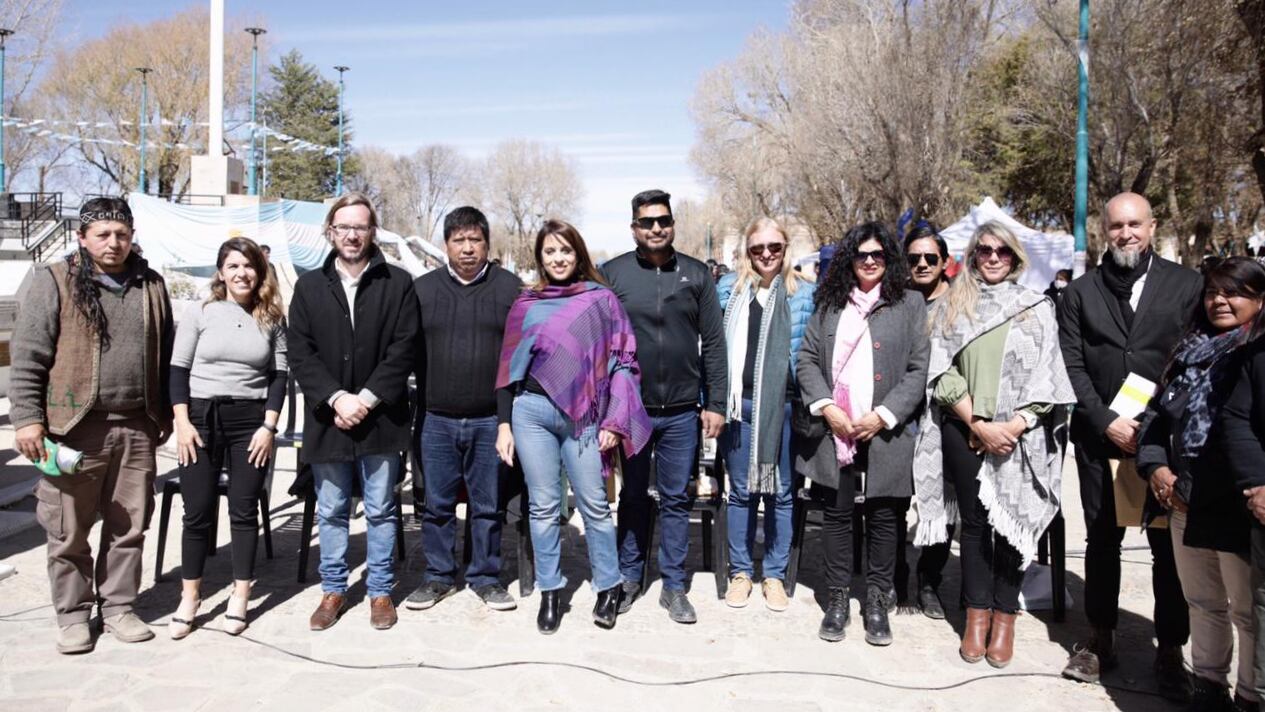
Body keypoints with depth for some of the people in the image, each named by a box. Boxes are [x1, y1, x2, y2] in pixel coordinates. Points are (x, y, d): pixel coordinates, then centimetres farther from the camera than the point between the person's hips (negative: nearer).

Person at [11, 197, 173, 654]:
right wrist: (27, 418, -10)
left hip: (136, 428, 3)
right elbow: (27, 357, -4)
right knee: (69, 531, 6)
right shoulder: (55, 281, -2)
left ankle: (118, 607, 25)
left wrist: (165, 413, 15)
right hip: (75, 428, -3)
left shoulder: (151, 285, 9)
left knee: (128, 527, 11)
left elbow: (166, 355, 15)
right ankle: (73, 615, 21)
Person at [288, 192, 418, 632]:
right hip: (327, 417, 2)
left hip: (380, 417, -2)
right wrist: (336, 398, -12)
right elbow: (299, 352, 0)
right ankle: (333, 589, 25)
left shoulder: (398, 284, 2)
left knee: (380, 510, 7)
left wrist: (368, 398, -13)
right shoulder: (309, 286, 7)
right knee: (331, 511, 11)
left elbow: (403, 349, -5)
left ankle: (380, 591, 20)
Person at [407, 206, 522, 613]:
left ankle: (486, 577, 24)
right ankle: (438, 576, 26)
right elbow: (409, 355, 6)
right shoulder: (422, 289, 7)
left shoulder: (509, 289, 1)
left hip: (490, 421, -1)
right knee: (437, 505, 10)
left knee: (488, 506, 9)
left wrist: (509, 419, -10)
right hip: (436, 420, 2)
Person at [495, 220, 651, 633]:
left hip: (582, 414, -2)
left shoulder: (601, 300, 4)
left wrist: (613, 422, -5)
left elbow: (622, 361, 2)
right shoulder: (525, 305, 12)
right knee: (544, 506, 7)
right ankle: (550, 592, 18)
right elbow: (510, 366, 13)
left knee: (594, 505, 2)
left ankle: (608, 588, 18)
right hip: (531, 411, 2)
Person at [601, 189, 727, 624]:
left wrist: (716, 403, 0)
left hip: (681, 412, 1)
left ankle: (674, 586, 20)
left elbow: (714, 342, 4)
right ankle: (629, 578, 27)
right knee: (632, 497, 12)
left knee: (676, 499, 9)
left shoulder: (696, 274, 3)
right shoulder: (612, 274, -1)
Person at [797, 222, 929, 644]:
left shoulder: (910, 304, 3)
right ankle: (838, 599, 18)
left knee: (884, 516, 5)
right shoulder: (830, 304, 10)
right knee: (837, 513, 7)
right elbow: (807, 359, 7)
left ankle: (877, 602, 18)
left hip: (886, 431, -2)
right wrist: (826, 407, -8)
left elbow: (918, 369, -3)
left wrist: (883, 415, -11)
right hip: (834, 430, 2)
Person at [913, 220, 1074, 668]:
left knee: (1012, 522, 2)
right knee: (974, 521, 7)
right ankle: (977, 616, 15)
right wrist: (978, 424, -11)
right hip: (965, 432, 1)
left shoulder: (1037, 308, 6)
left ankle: (1004, 618, 12)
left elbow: (1046, 377, 1)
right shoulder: (952, 305, 7)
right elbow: (943, 374, 0)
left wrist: (1014, 426, -11)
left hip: (1021, 436, 0)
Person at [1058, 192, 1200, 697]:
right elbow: (1072, 366, 1)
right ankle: (1101, 640, 22)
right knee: (1102, 540, 10)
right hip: (1099, 436, 1)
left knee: (1169, 544, 3)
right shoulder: (1080, 293, 7)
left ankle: (1170, 652, 16)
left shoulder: (1187, 285, 4)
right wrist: (1108, 422, -10)